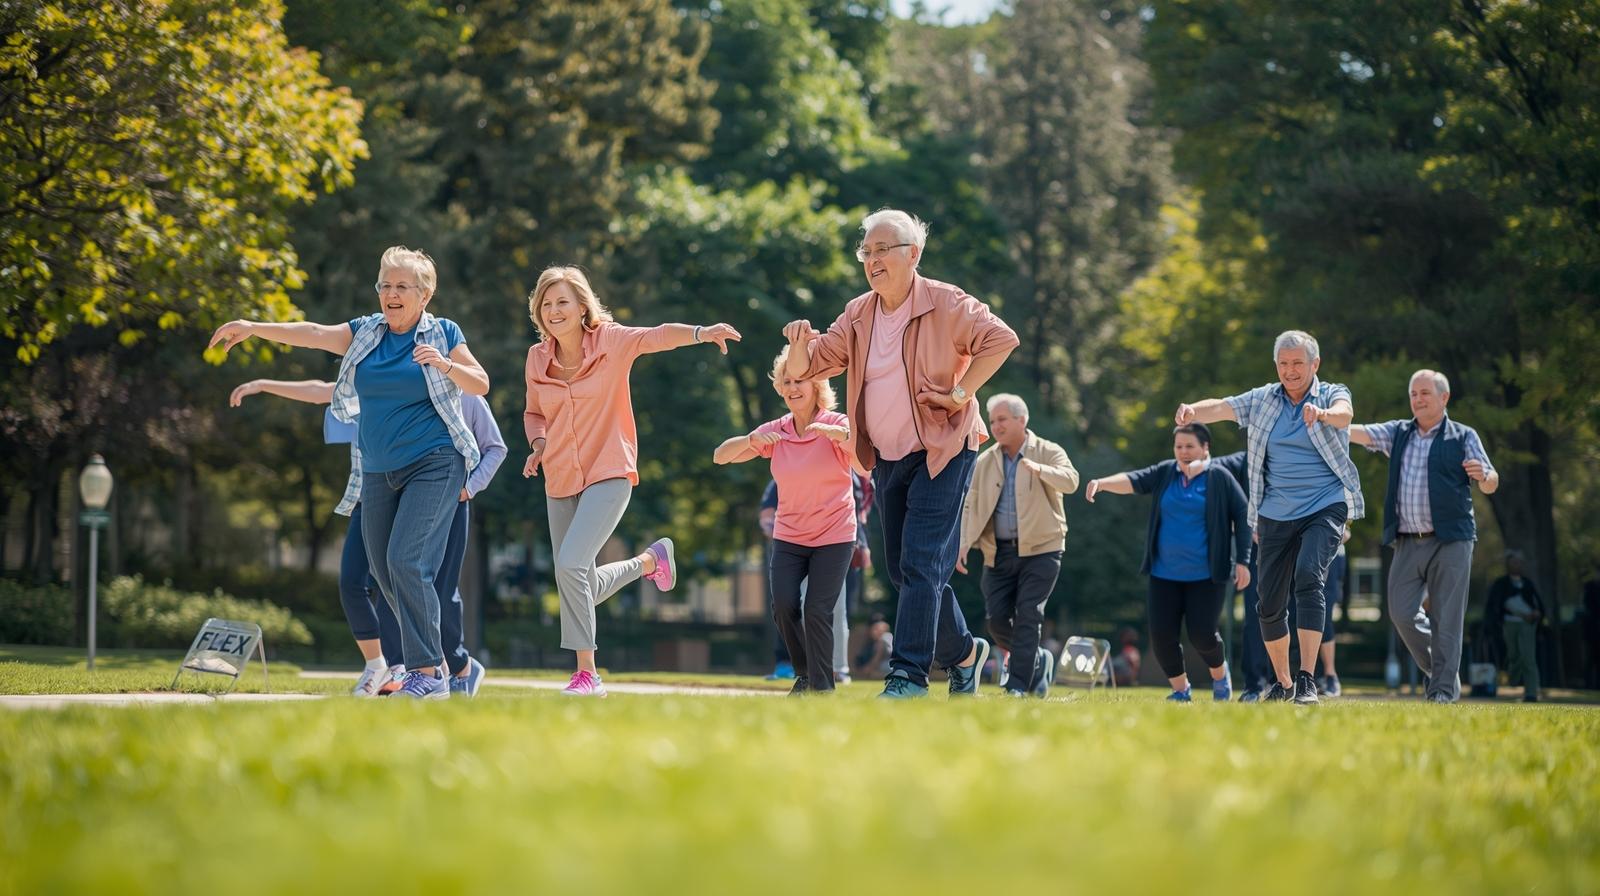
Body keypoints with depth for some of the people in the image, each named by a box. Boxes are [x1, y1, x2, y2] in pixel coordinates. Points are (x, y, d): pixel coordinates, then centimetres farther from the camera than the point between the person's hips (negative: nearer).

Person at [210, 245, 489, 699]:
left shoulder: (443, 334, -1)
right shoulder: (365, 333, 9)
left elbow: (481, 385, -1)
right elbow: (312, 334, -1)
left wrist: (444, 364, -19)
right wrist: (253, 328, -13)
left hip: (433, 465, -6)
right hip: (379, 472, 6)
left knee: (406, 560, -20)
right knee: (386, 574, 6)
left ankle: (428, 674, -18)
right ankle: (430, 659, 21)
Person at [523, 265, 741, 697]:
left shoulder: (610, 341, -9)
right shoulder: (537, 358, 3)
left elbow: (657, 336, -28)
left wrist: (700, 333, -47)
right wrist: (537, 443, -3)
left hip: (609, 475, -6)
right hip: (560, 481, 6)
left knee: (570, 566, -24)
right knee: (580, 589, 11)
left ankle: (587, 673, -13)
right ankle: (649, 561, 39)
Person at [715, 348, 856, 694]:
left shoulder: (837, 425, -9)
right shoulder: (774, 432, 1)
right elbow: (720, 456, -5)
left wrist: (838, 433, -47)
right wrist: (751, 439, -25)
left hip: (834, 536, -3)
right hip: (789, 536, 3)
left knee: (817, 611, -13)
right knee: (784, 606, -13)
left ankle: (823, 686, 1)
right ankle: (804, 673, 10)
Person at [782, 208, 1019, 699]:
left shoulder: (945, 304, -11)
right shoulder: (858, 315, 5)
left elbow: (1001, 339, -15)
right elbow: (804, 369, 5)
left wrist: (962, 393, -17)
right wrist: (801, 343, -18)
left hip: (941, 452, -7)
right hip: (887, 458, 7)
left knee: (920, 564, -13)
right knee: (902, 570, 12)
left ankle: (909, 675, -15)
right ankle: (964, 651, 30)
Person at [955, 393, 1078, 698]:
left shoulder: (1049, 453, -2)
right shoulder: (985, 461, 9)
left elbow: (1070, 481, -21)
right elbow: (972, 506, 10)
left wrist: (1039, 469, -39)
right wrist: (965, 544, -3)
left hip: (1040, 549, -4)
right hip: (999, 552, 4)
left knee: (1027, 615, -11)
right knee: (996, 618, -2)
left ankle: (1018, 685, -8)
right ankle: (1037, 660, 22)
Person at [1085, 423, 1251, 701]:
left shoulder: (1219, 477, -4)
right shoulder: (1165, 473, 6)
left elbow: (1242, 517, -2)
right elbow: (1134, 481, -8)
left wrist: (1242, 561, -6)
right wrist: (1101, 483, -28)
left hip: (1206, 575, -4)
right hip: (1165, 574, 4)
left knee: (1202, 635, -7)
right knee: (1162, 636, -3)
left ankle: (1220, 675, 25)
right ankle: (1180, 690, 17)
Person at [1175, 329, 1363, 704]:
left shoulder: (1332, 395, -1)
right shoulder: (1262, 400, 7)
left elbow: (1343, 413, -24)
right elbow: (1220, 407, -6)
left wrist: (1323, 414, -49)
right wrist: (1193, 410, -30)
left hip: (1325, 507, -4)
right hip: (1275, 515, 4)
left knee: (1308, 575, -27)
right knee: (1270, 606, 5)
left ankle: (1307, 680, -30)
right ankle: (1282, 682, 27)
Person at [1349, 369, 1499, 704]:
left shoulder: (1463, 437, 4)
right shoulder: (1397, 433, 14)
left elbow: (1490, 485, 2)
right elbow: (1359, 433, 3)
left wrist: (1482, 475, -23)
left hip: (1450, 541, -4)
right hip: (1407, 543, 4)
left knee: (1446, 618, -5)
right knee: (1401, 613, -2)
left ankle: (1444, 689, -2)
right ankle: (1436, 667, 19)